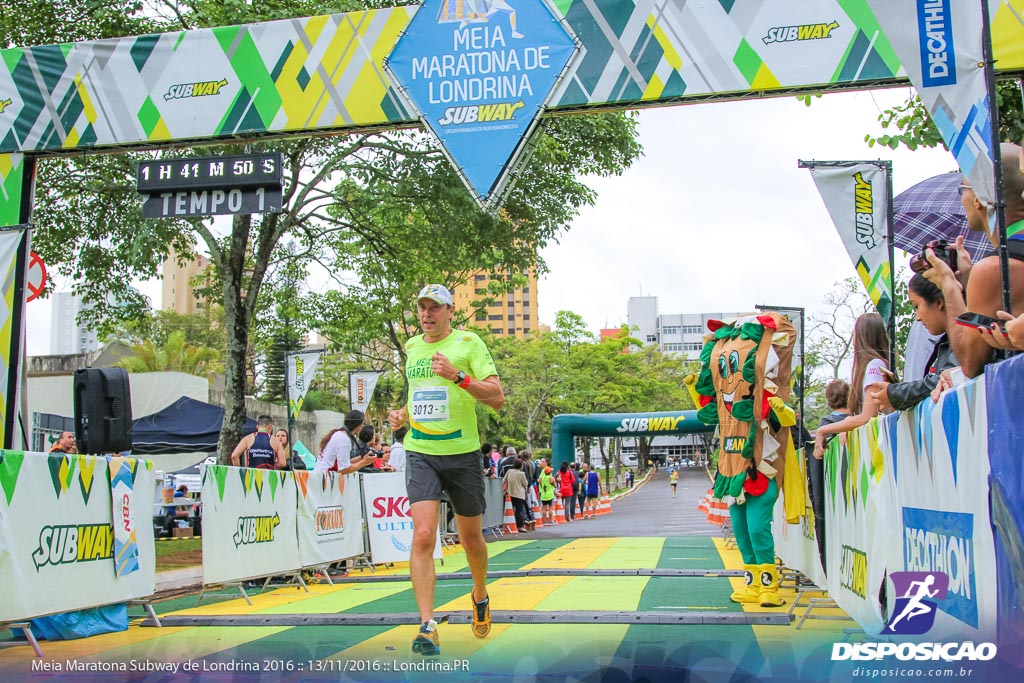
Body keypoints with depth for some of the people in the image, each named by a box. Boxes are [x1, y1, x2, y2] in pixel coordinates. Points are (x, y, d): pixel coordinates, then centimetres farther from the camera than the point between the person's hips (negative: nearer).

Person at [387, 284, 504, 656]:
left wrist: (458, 375, -23)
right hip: (420, 453, 3)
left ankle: (480, 596, 40)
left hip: (462, 453, -2)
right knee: (423, 535, -14)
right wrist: (402, 414, 7)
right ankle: (427, 626, -11)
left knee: (471, 538, 11)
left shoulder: (468, 342, -4)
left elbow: (497, 397, -11)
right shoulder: (411, 347, 11)